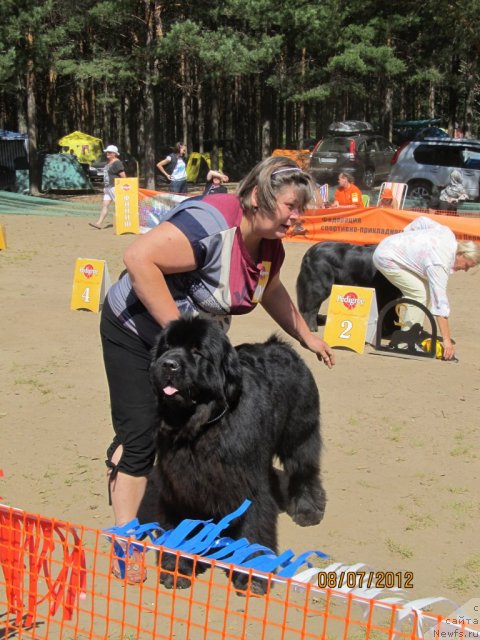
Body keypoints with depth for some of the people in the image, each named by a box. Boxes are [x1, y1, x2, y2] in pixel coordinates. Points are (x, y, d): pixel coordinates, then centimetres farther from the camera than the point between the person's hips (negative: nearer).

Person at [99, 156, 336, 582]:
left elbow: (271, 291, 18)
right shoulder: (212, 224, -33)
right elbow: (139, 257, -41)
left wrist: (306, 336, 20)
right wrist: (178, 331, -37)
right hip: (135, 332, -8)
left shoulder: (269, 245, -3)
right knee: (140, 435, -10)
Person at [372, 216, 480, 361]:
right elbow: (440, 303, -32)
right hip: (387, 258, -10)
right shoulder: (440, 263, -29)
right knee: (419, 293, -19)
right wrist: (447, 340, -34)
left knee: (426, 290, 4)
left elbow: (422, 221, 8)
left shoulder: (448, 234, -7)